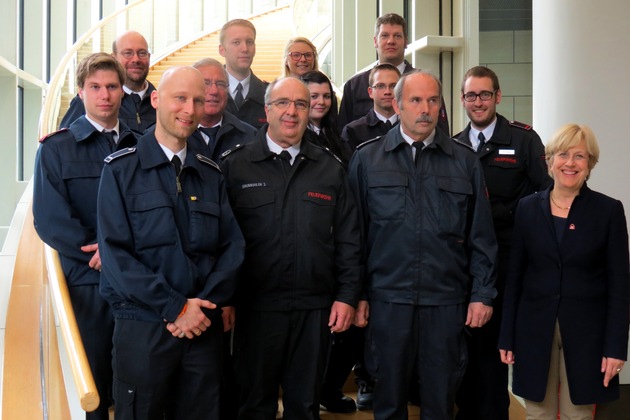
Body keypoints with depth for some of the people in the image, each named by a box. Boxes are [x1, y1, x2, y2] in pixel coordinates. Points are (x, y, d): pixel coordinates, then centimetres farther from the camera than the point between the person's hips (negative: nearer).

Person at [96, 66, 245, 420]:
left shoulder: (211, 175, 11)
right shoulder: (122, 170, -2)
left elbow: (233, 246, 5)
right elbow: (115, 252, -10)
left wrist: (205, 304, -10)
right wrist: (175, 307, -14)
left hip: (204, 328, 4)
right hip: (143, 327, -3)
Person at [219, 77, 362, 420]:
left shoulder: (330, 169, 7)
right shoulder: (235, 166, 0)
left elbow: (348, 239, 7)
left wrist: (347, 296, 2)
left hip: (315, 308, 2)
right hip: (256, 306, -2)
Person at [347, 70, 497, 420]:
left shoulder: (465, 162, 5)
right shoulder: (367, 159, 3)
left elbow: (481, 236, 6)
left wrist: (483, 295, 1)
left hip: (447, 302, 1)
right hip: (387, 299, 0)